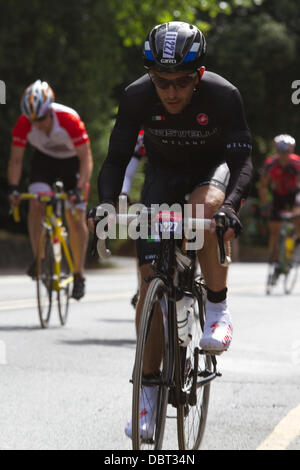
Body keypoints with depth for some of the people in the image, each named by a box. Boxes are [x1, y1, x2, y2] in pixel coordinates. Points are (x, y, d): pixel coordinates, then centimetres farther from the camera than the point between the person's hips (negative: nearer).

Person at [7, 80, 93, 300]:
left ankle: (79, 275, 6)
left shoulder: (69, 120, -36)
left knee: (76, 219, -7)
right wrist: (13, 187, -32)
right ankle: (38, 259, -9)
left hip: (72, 161, -2)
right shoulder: (23, 124, -27)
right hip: (44, 160, 2)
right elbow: (16, 159, -17)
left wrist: (79, 189, -41)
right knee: (36, 205, -22)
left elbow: (86, 158, -30)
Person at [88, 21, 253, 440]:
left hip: (212, 168, -2)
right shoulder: (137, 97, -23)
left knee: (205, 207, -39)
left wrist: (231, 207, -49)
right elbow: (116, 159, -18)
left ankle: (218, 309, -18)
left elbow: (242, 159, -31)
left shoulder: (223, 95, -29)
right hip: (164, 174, 2)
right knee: (151, 279, -9)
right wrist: (105, 204, -36)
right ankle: (148, 390, -1)